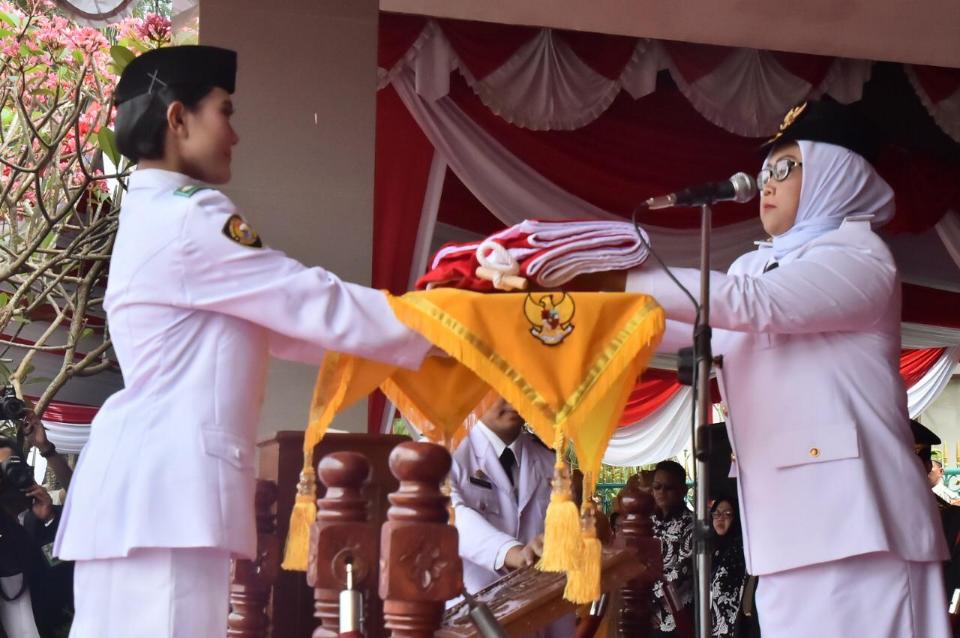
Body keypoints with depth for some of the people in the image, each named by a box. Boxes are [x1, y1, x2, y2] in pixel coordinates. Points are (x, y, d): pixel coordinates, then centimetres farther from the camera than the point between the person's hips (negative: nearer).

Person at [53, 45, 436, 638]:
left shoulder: (156, 217, 22)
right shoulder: (187, 218, -10)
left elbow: (280, 328, 24)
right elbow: (315, 305, -11)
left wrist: (410, 338, 22)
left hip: (156, 481, 11)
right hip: (166, 483, -11)